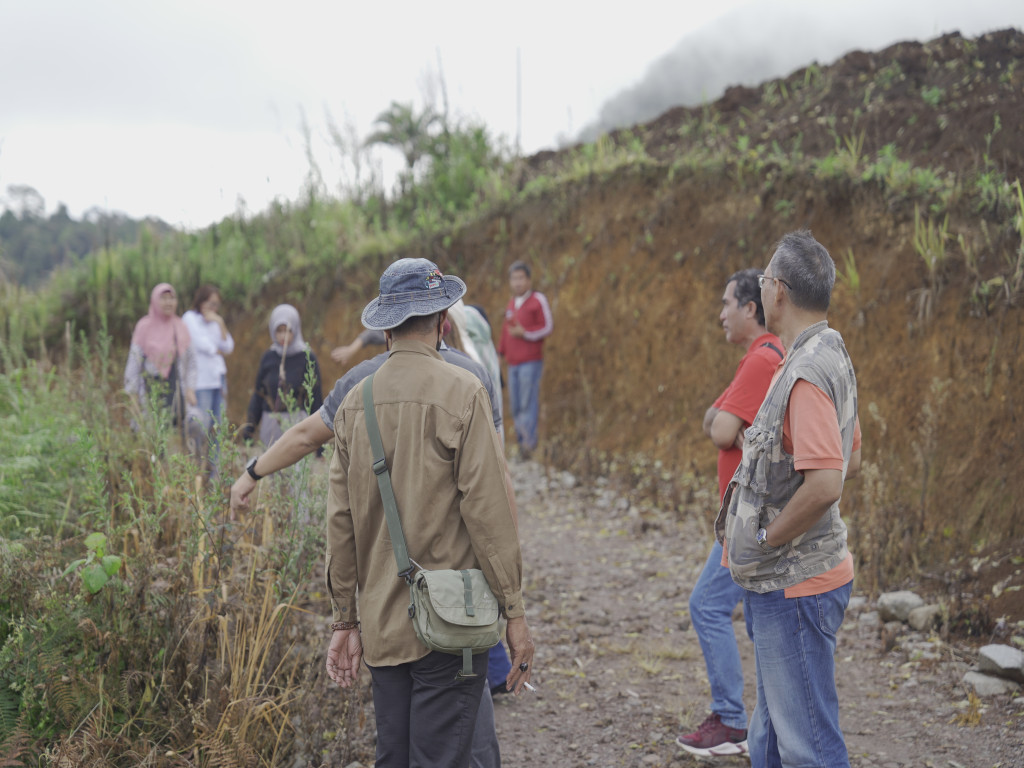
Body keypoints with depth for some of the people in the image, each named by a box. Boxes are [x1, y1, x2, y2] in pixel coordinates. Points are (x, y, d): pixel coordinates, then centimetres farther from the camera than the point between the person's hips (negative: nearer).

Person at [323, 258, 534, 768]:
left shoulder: (355, 403, 5)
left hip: (381, 625, 5)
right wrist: (514, 612, -6)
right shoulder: (461, 392, -10)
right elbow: (487, 508, -12)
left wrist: (345, 619, 16)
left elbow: (340, 522, 8)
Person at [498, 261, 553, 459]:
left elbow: (548, 327, -4)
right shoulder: (511, 303, 17)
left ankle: (529, 440, -14)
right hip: (513, 363, 6)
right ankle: (521, 442, 8)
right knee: (515, 405, 4)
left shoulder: (538, 300, -1)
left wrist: (525, 333, -14)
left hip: (531, 362, -6)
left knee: (529, 402, -13)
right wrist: (500, 352, 16)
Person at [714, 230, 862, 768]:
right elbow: (850, 460, 21)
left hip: (794, 583, -11)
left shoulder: (808, 372, -22)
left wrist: (767, 541, -17)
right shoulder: (830, 356, 10)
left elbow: (825, 485, -33)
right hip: (781, 581, 11)